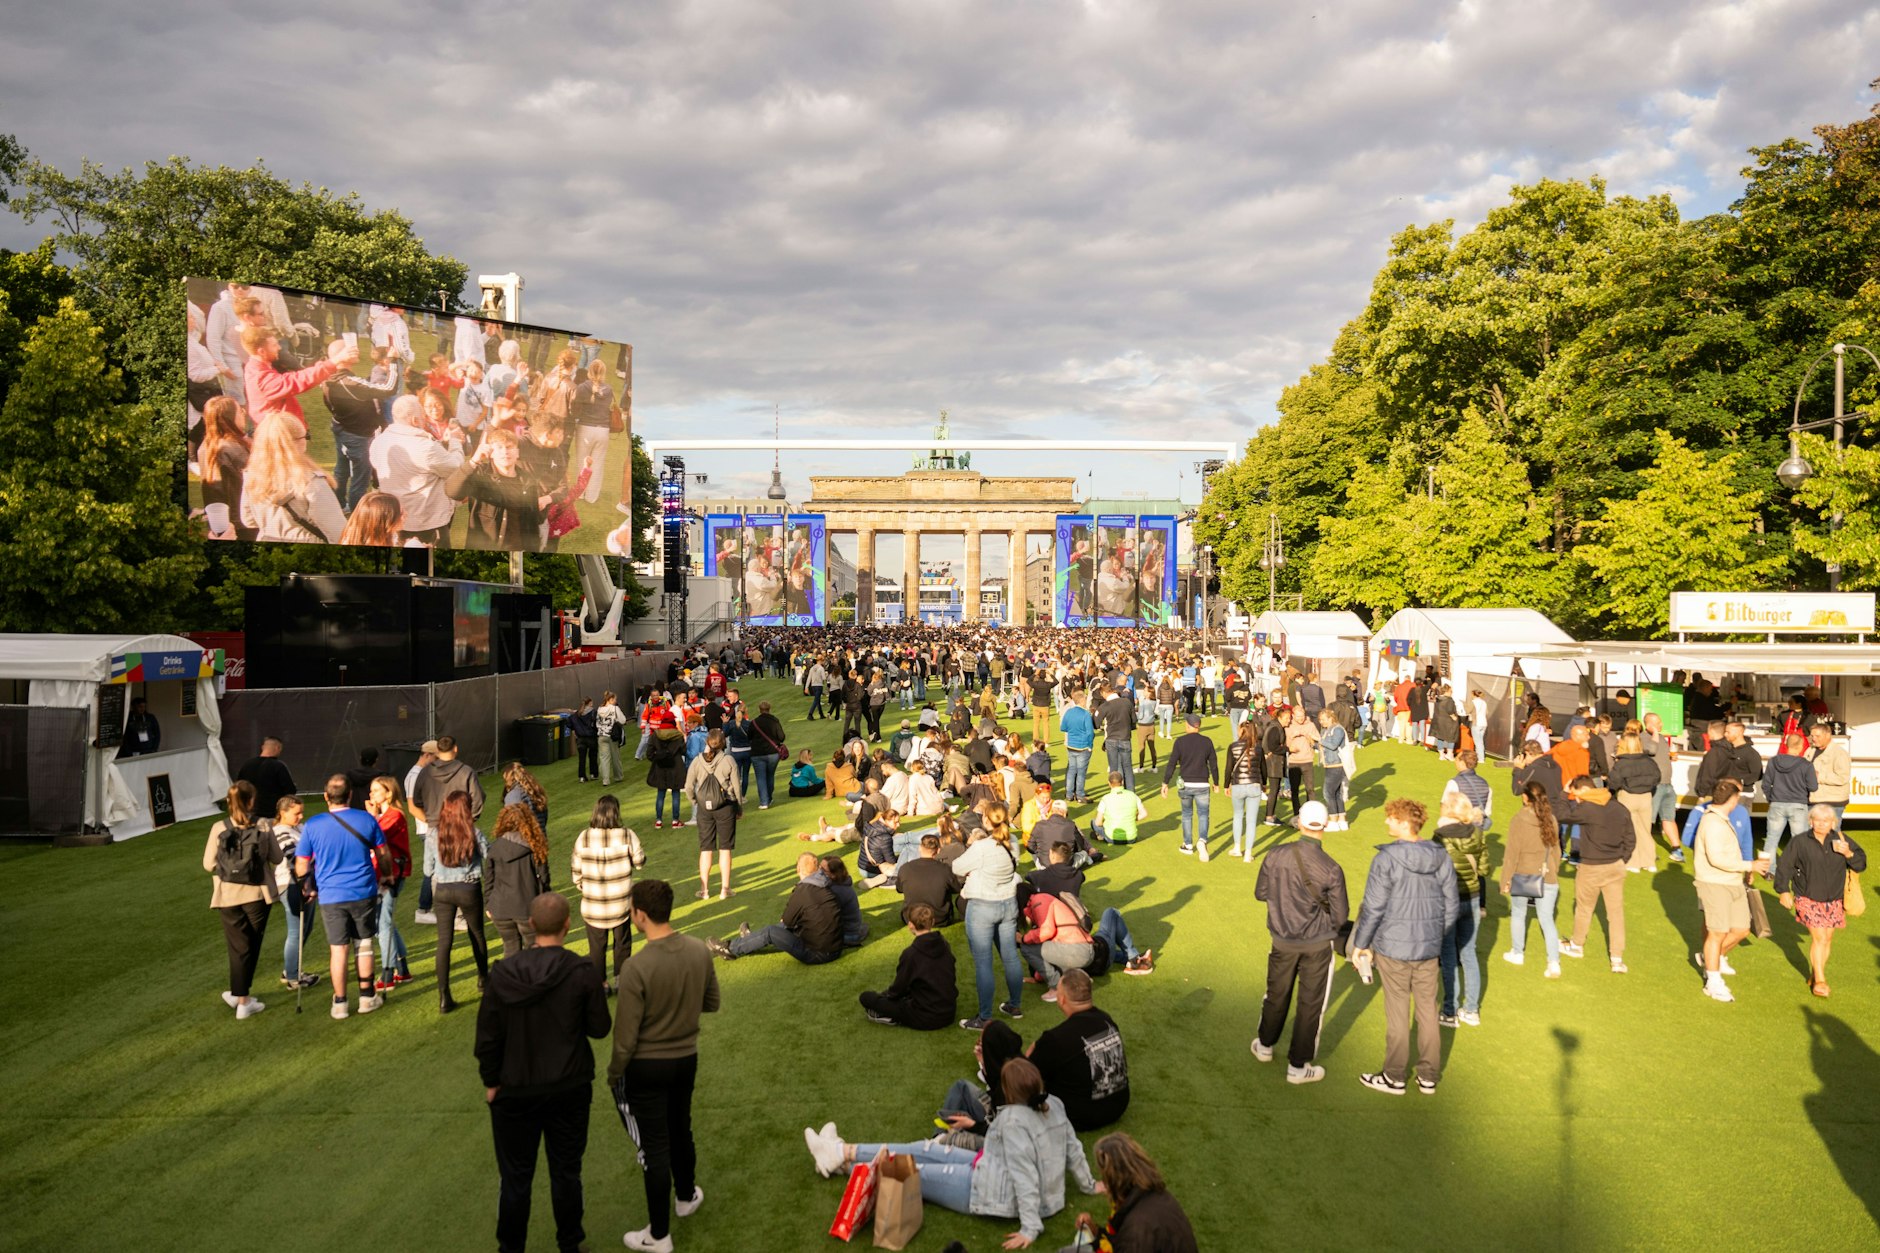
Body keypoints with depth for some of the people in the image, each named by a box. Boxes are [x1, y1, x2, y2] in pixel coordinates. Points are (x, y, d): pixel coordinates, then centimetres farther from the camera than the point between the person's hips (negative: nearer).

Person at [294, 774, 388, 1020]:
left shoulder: (313, 825, -7)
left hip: (331, 896, -1)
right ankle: (367, 997, 20)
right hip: (364, 893, 1)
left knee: (338, 949, 7)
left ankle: (340, 1004, 13)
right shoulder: (366, 820, -5)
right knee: (364, 944, 13)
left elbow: (301, 867, -2)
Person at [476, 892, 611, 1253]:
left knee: (515, 1178, 15)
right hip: (569, 1089, 0)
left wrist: (490, 1081, 7)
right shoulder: (581, 973, -16)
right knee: (566, 1171, 16)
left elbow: (487, 1036, -6)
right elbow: (599, 1028, -7)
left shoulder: (503, 973, -12)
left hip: (515, 1092, 0)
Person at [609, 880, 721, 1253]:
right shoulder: (699, 952, -11)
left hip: (646, 1067, -5)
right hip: (687, 1058, 5)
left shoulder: (637, 967, -27)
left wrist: (613, 1074, -3)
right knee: (681, 1132, 26)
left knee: (654, 1146, 7)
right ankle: (686, 1196, 48)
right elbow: (711, 1003, 5)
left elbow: (626, 1034, -19)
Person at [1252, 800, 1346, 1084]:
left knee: (1277, 994, 23)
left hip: (1282, 940, 3)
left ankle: (1265, 1045, 43)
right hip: (1317, 945, -3)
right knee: (1311, 1004, 12)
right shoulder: (1331, 869, -21)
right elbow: (1340, 916, -11)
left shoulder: (1275, 856, -14)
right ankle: (1298, 1066, 22)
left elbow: (1260, 893, 1)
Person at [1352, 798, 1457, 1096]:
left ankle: (1394, 1077, 21)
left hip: (1392, 948, -4)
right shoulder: (1440, 858, -2)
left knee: (1397, 1013, 8)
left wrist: (1360, 944, -2)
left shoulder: (1387, 858, -18)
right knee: (1427, 1010, 15)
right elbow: (1452, 906, 5)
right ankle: (1428, 1077, 26)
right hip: (1429, 948, 5)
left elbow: (1373, 908, -15)